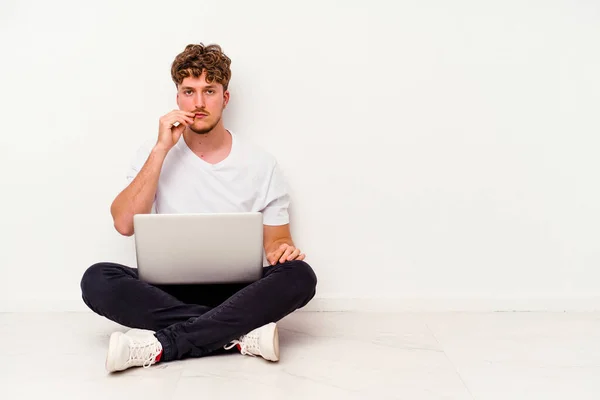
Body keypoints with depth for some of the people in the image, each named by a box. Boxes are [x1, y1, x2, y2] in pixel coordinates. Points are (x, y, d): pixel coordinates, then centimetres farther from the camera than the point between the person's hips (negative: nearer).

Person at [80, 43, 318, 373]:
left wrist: (282, 248, -19)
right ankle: (242, 334, -29)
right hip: (169, 290, 0)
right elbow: (124, 224, -10)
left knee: (299, 276, -29)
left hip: (238, 292, 0)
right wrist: (161, 149, -13)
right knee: (97, 280, -27)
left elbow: (276, 239, 7)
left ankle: (162, 345, -29)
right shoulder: (155, 155, 4)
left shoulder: (261, 163, 3)